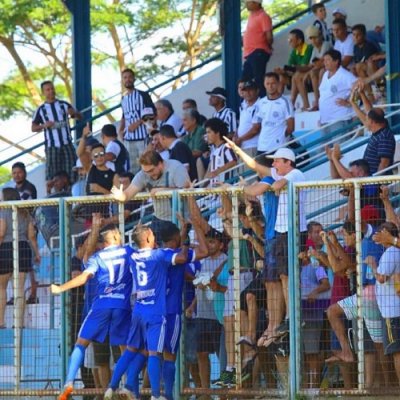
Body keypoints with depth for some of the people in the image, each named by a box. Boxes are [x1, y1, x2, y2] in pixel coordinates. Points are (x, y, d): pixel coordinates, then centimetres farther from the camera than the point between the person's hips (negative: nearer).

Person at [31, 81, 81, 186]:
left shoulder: (64, 105, 8)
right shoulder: (41, 109, 6)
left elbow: (79, 117, 10)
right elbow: (33, 128, 7)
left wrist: (74, 113, -13)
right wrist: (44, 125, -13)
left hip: (67, 143, 1)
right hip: (51, 145, -1)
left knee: (72, 169, -3)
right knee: (52, 172, -4)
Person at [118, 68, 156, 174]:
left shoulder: (143, 95, 0)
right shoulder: (124, 99, 18)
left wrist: (137, 123, -14)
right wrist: (120, 131, 12)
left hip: (142, 137, -6)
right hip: (128, 138, 6)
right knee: (131, 167, 3)